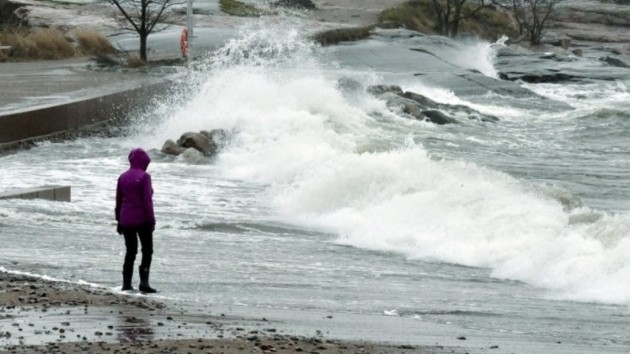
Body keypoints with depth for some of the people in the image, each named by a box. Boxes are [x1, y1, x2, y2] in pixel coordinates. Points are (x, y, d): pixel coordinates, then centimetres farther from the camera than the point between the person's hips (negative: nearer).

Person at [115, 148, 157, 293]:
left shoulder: (122, 177, 7)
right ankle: (144, 282, -11)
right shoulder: (144, 177, -10)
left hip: (126, 221, 5)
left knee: (130, 252, 12)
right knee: (147, 251, 2)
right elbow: (147, 200, -14)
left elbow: (118, 200, 11)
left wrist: (119, 221, 18)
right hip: (142, 220, -5)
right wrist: (151, 220, -9)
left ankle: (126, 284, 8)